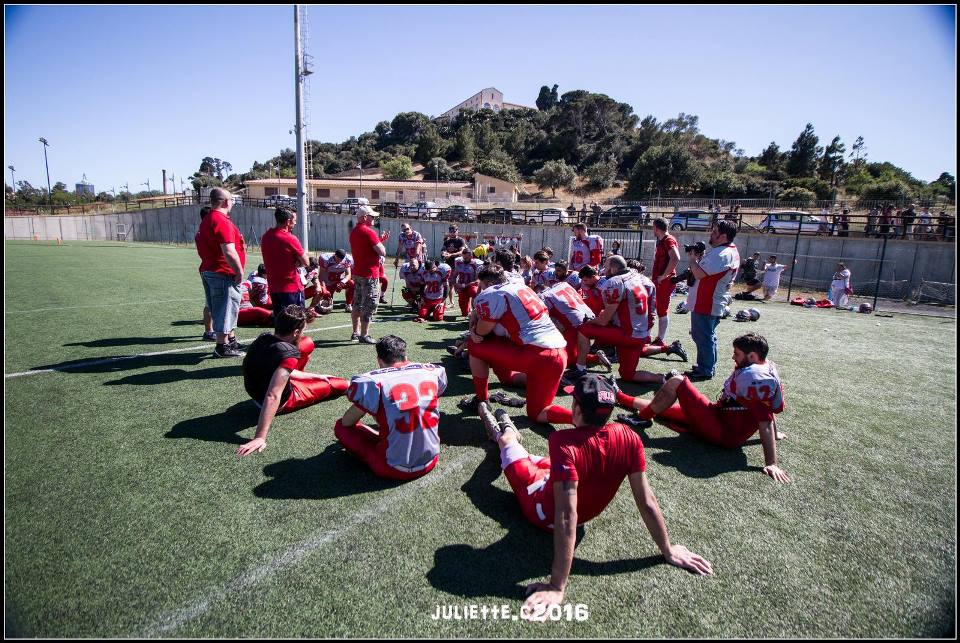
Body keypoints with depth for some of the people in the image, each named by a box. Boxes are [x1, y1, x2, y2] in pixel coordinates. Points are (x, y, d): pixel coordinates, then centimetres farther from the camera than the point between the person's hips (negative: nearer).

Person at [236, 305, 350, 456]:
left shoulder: (264, 338, -11)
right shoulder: (289, 355, -37)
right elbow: (272, 397, -44)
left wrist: (313, 376, 10)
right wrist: (260, 438, -45)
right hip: (283, 401, -7)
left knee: (308, 344, 13)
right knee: (343, 385, 9)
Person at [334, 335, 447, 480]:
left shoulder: (373, 381, -12)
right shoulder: (433, 371, 0)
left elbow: (347, 422, 1)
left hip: (395, 469, -4)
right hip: (431, 461, 5)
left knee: (341, 427, 10)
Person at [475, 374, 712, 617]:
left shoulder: (564, 442, -40)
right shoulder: (629, 438, -25)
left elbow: (566, 516, -40)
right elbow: (647, 501, -20)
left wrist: (557, 587, -36)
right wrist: (668, 551, -5)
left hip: (543, 512, -3)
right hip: (587, 512, 3)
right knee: (543, 462, 31)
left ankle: (500, 433, 59)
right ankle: (507, 429, 62)